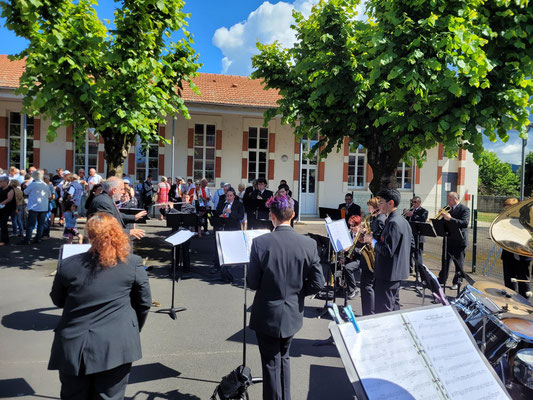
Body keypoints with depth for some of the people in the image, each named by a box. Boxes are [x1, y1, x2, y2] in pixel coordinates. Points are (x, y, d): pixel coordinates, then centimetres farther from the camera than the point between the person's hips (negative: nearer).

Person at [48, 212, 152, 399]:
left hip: (74, 346, 1)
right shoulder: (134, 263, -9)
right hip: (116, 346, -1)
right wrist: (133, 331, 17)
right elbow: (144, 303, 0)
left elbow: (57, 300, 10)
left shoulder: (68, 265, -7)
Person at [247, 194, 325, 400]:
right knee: (284, 358, 26)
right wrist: (296, 292, 8)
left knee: (271, 363, 14)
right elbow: (317, 283, -8)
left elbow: (252, 283, -13)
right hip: (293, 314, 3)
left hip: (267, 315, -3)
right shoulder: (309, 244, -11)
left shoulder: (260, 242, -19)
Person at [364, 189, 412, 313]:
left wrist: (372, 241, -12)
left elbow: (388, 251, -26)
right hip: (398, 271, 11)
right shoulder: (403, 221, 11)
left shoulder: (393, 223, -21)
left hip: (388, 274, -11)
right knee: (393, 305, 20)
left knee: (383, 310, -2)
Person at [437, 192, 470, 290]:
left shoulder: (464, 209, -10)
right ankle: (441, 280, 20)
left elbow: (465, 223, -24)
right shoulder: (450, 209, 11)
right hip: (448, 240, 6)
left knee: (459, 263, 5)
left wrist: (450, 218, -31)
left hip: (459, 241, -6)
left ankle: (457, 283, 16)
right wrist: (443, 216, -5)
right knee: (445, 261, 11)